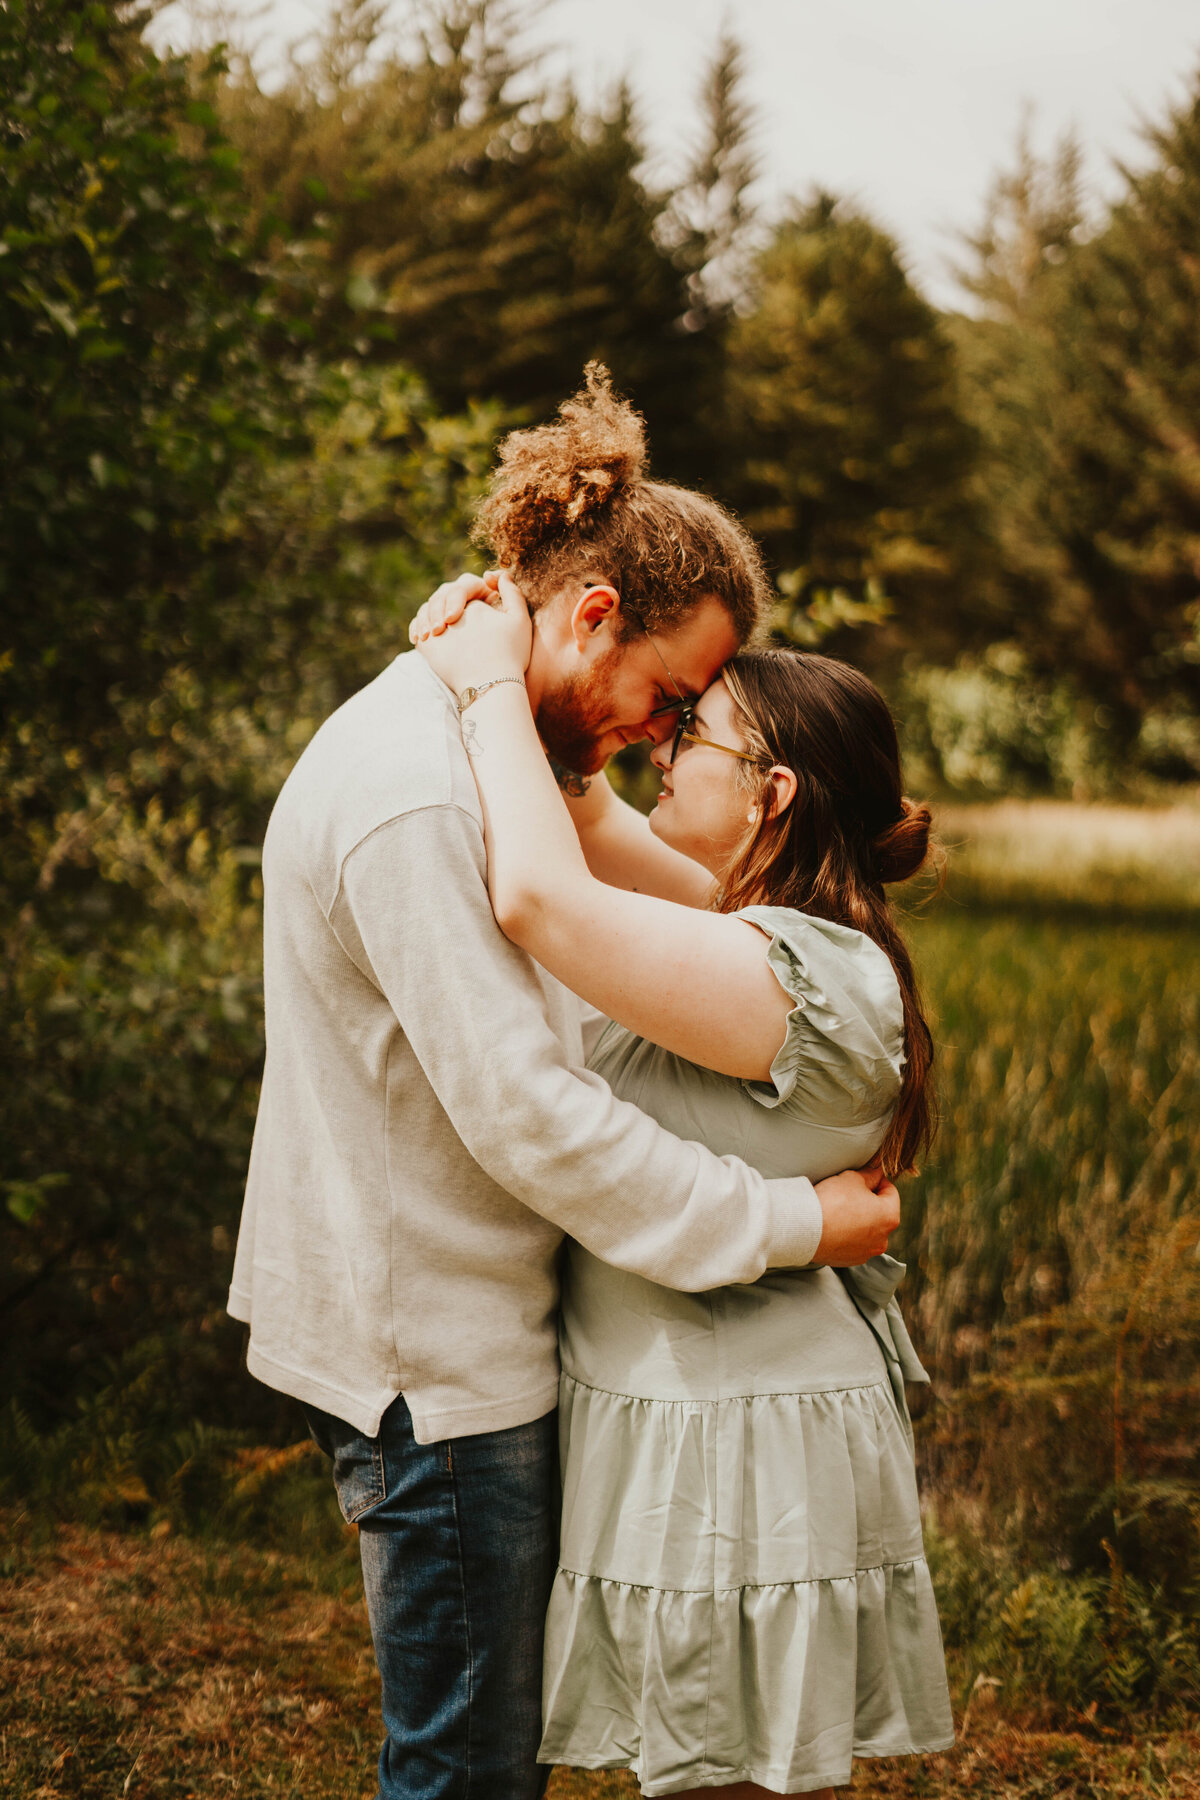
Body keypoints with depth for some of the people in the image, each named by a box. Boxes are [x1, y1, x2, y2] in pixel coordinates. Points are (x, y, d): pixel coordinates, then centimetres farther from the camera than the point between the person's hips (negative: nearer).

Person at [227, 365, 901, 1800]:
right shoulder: (411, 799, -24)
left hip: (454, 1322, 10)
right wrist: (790, 1224, -18)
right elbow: (527, 1118, -25)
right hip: (431, 1355, -10)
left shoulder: (468, 743, 10)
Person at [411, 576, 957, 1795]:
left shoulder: (792, 976, -23)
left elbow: (539, 897, -32)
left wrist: (496, 686, -19)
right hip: (692, 1421, 10)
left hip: (743, 1456, -10)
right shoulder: (771, 924, 9)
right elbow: (589, 824, 15)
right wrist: (485, 651, 0)